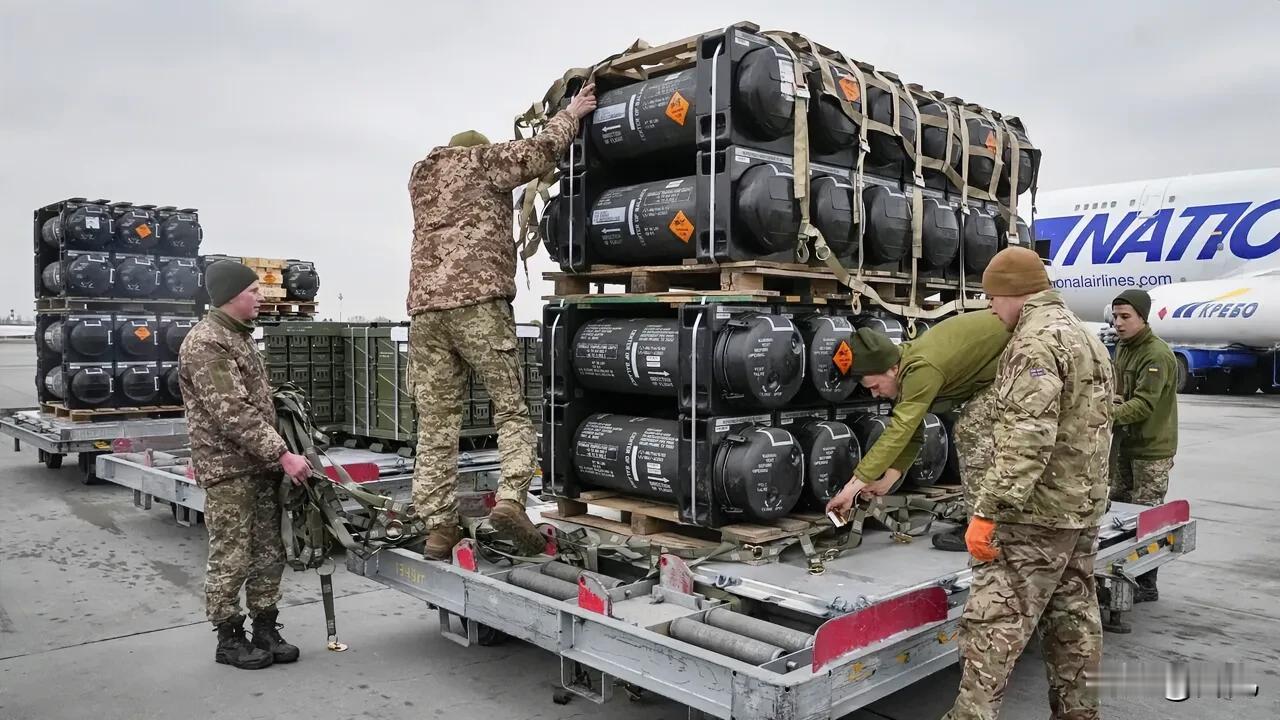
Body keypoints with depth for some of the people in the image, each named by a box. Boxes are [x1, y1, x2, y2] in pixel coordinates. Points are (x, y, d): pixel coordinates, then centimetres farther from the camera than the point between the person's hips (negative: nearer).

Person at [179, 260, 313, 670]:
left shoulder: (240, 336, 16)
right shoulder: (206, 344, -15)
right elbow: (234, 414, -23)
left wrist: (276, 455, 18)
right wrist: (283, 455, -23)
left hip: (260, 465, 9)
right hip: (228, 469, -9)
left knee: (269, 554, 11)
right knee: (232, 559, 1)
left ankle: (266, 631, 22)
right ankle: (229, 639, 14)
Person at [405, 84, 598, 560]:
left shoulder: (420, 177, 28)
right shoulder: (482, 161, 11)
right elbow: (539, 153, 2)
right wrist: (570, 114, 18)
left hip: (425, 308, 5)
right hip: (478, 302, -5)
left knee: (436, 424, 4)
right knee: (512, 409, 0)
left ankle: (438, 527, 3)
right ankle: (510, 499, -18)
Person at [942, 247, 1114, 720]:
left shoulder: (1037, 340, -16)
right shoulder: (1087, 338, 17)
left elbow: (1028, 438, -26)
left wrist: (987, 509, -26)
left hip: (1038, 512, -10)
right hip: (1084, 508, 10)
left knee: (993, 621, -7)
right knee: (1074, 619, 15)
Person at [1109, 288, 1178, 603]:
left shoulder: (1157, 354, -18)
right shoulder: (1123, 348, 11)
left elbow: (1144, 404, -26)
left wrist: (1109, 414, -38)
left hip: (1151, 448, -9)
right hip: (1125, 443, 9)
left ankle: (1146, 585, 6)